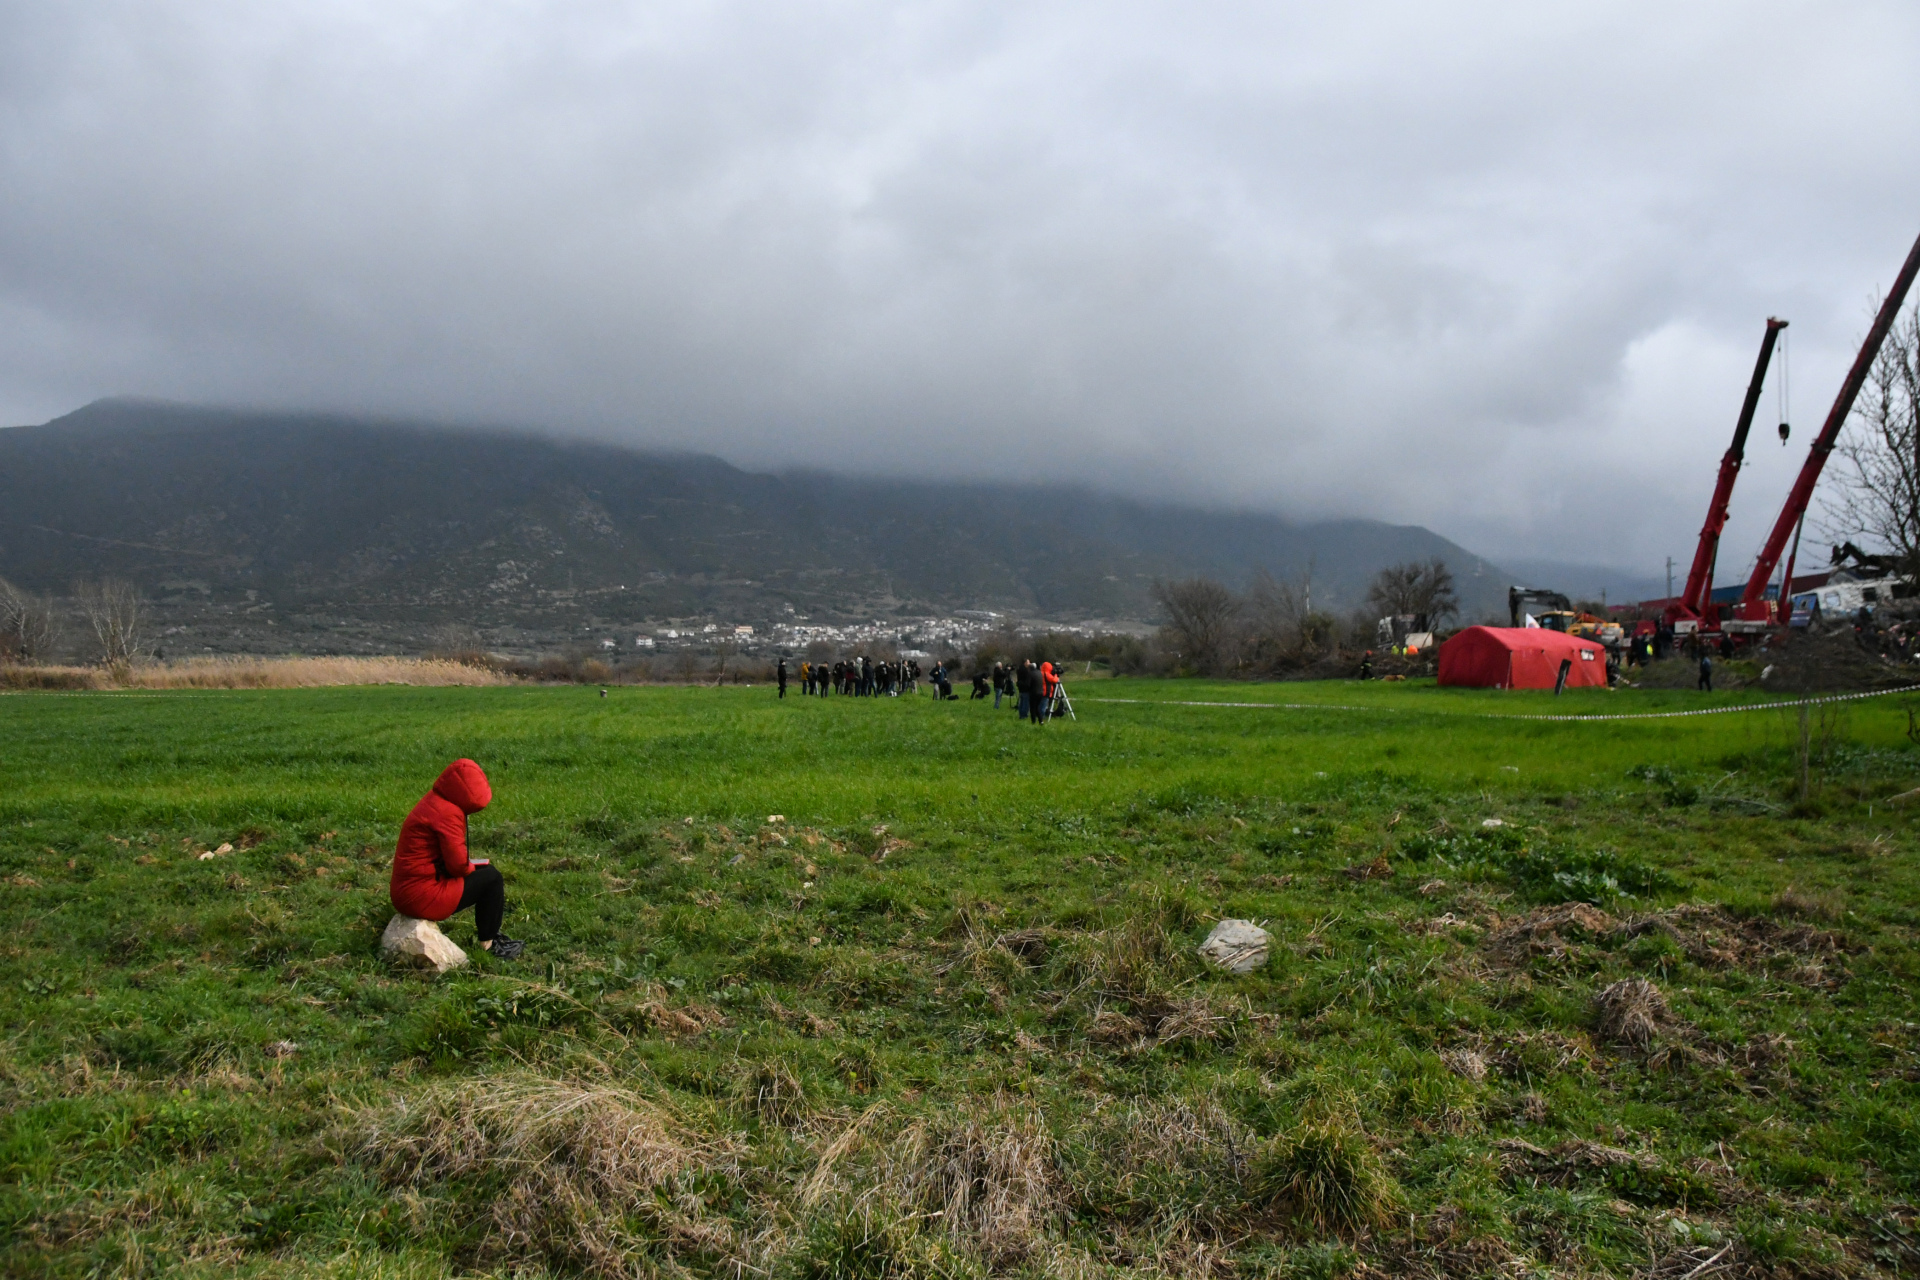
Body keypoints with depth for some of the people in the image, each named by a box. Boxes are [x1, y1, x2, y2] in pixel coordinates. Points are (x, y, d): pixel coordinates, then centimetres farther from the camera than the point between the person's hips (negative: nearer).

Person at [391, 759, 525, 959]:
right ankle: (489, 944, 7)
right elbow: (457, 864, -20)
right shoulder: (447, 812, -20)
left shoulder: (434, 801, 10)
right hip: (422, 897, -10)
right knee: (491, 877, -3)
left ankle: (491, 933, 24)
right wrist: (472, 867, 1)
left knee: (484, 870, 19)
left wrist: (469, 866, 3)